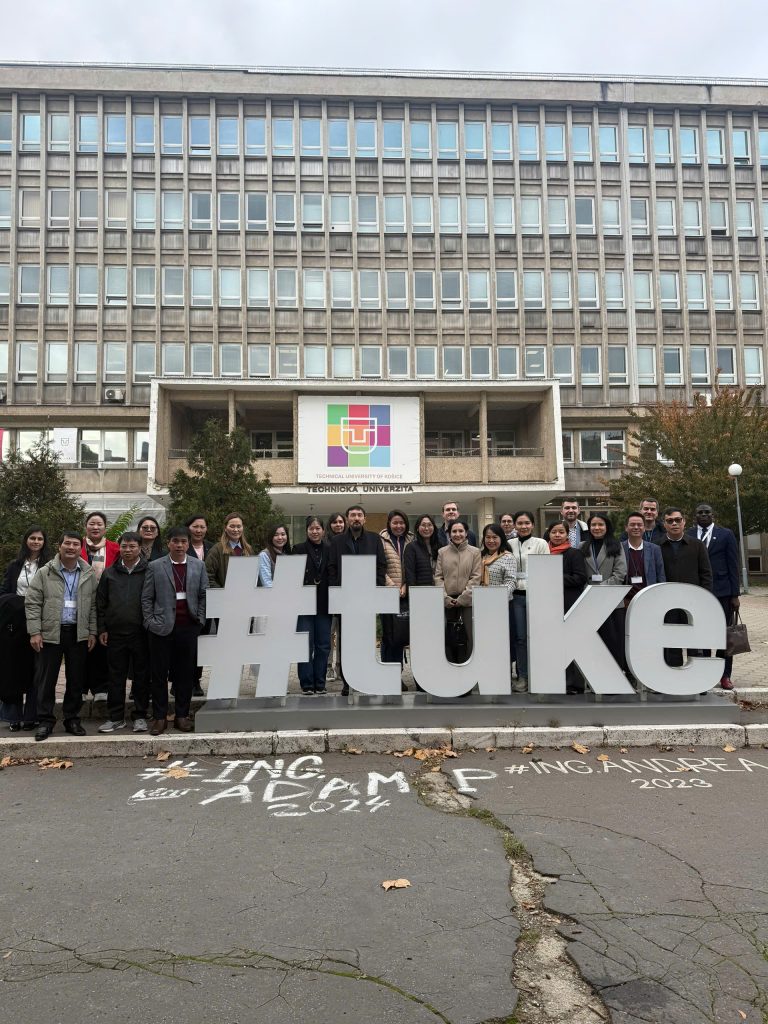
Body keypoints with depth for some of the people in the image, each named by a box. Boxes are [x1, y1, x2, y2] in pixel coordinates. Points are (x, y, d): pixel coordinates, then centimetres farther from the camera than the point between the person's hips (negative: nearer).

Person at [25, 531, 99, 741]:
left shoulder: (89, 574, 5)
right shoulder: (44, 573, -1)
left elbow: (94, 605, 7)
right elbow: (32, 603, -2)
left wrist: (92, 632, 2)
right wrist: (34, 632, -9)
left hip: (79, 634, 2)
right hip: (50, 633, -2)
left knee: (76, 679, 8)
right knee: (46, 679, 3)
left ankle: (72, 719, 20)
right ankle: (45, 720, 15)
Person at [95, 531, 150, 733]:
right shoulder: (109, 573, 9)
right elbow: (101, 603, 12)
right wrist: (102, 629, 6)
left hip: (141, 633, -2)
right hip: (115, 633, 3)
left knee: (141, 676, 5)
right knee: (115, 676, 8)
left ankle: (140, 716, 16)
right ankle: (116, 717, 18)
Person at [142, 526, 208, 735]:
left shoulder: (198, 566, 7)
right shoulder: (155, 566, 3)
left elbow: (204, 595, 9)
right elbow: (146, 598, 4)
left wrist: (200, 619, 1)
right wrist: (150, 621, -3)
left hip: (188, 626, 1)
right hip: (162, 627, -1)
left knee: (186, 673, 6)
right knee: (159, 674, 4)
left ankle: (182, 716, 16)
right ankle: (160, 717, 13)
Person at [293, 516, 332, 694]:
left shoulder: (330, 549, 8)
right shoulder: (299, 549, 2)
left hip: (323, 604, 2)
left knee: (323, 645, 6)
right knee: (306, 645, -1)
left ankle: (320, 683, 15)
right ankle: (307, 684, 7)